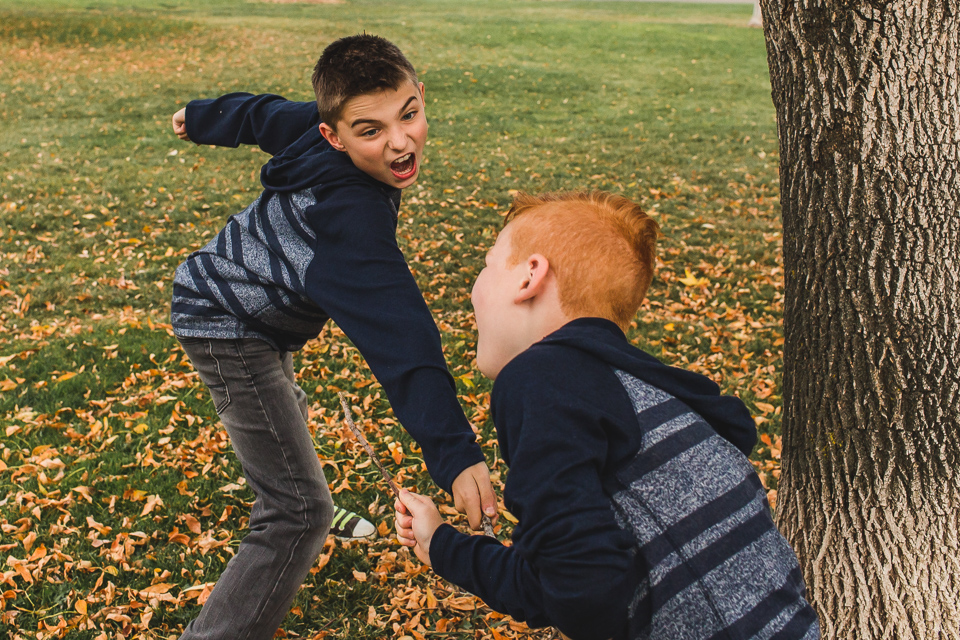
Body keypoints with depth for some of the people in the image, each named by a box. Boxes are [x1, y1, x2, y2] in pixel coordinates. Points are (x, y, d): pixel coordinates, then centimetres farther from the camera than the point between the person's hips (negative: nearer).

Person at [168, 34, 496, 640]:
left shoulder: (315, 127, -13)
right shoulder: (351, 216, -38)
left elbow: (260, 113, 8)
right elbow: (398, 334, -47)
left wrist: (202, 117, 30)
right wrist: (454, 453, -52)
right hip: (231, 333, -10)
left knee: (287, 411, 36)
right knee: (300, 512, -14)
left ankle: (309, 528, 65)